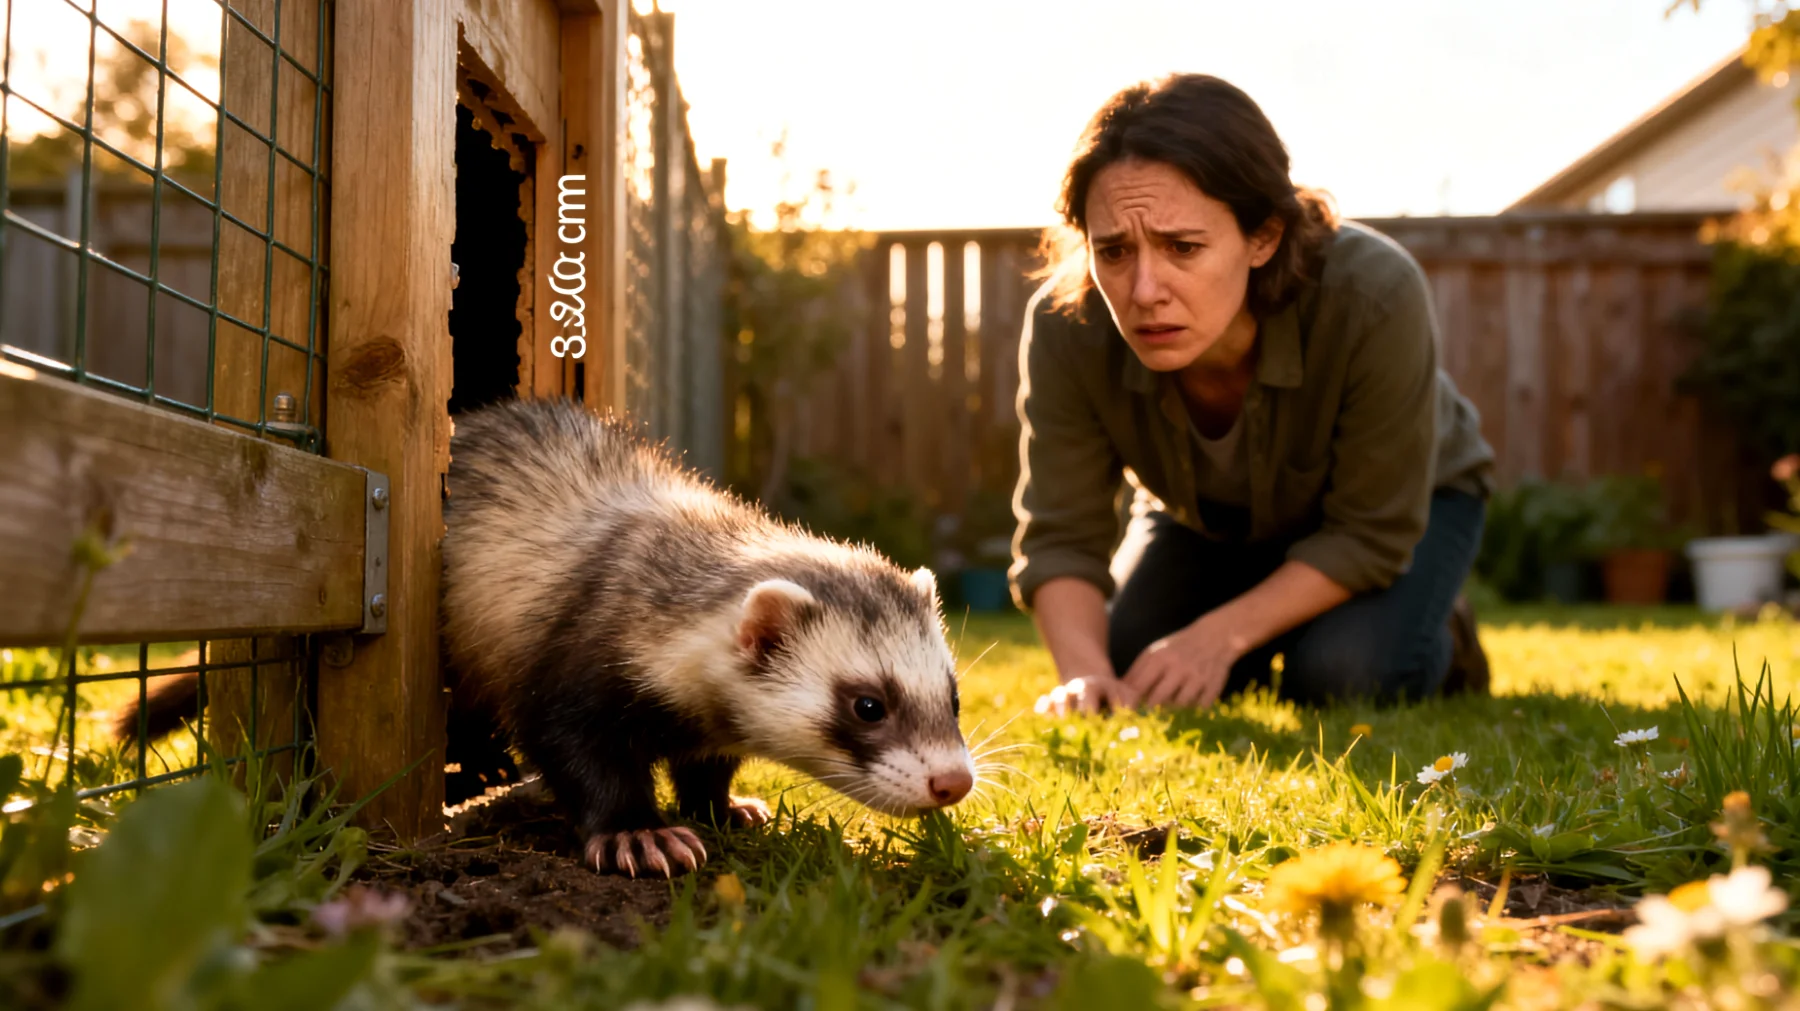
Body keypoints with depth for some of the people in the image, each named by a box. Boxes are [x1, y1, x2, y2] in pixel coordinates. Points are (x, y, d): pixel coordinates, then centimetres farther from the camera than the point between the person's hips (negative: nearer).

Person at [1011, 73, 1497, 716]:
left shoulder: (1374, 297, -42)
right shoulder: (1064, 329, -34)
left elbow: (1370, 535, -31)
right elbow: (1061, 539, -27)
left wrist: (1221, 634, -39)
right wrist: (1083, 673, -45)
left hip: (1402, 495, -3)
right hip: (1208, 515, 3)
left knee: (1337, 676, -27)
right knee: (1124, 662, -12)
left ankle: (1437, 639, 9)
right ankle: (1264, 648, 21)